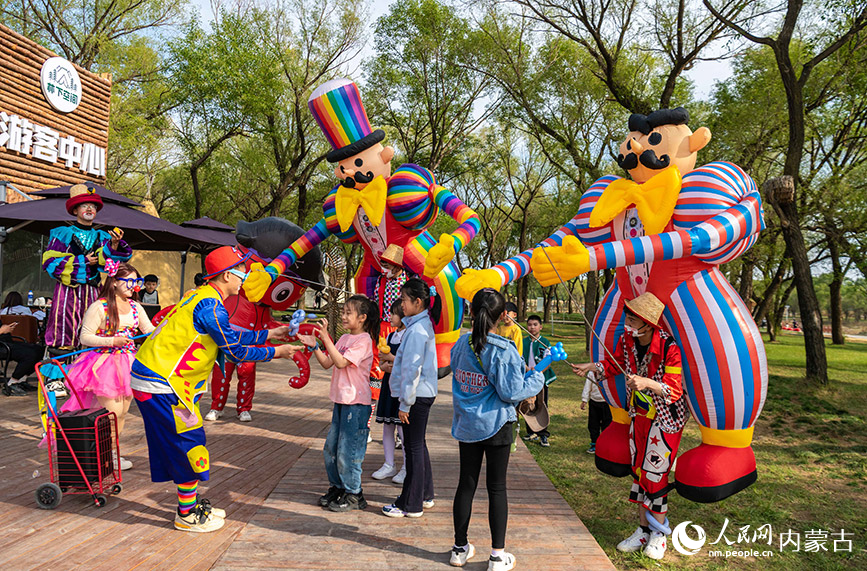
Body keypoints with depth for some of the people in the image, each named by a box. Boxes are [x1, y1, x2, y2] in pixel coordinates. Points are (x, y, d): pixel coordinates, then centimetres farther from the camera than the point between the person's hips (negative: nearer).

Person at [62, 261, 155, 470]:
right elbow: (85, 337, -12)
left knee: (123, 412, 10)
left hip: (127, 364, 6)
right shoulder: (99, 307, -11)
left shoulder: (135, 307, 7)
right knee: (112, 412, -6)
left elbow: (151, 331, 6)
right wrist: (113, 341, -23)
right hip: (105, 364, -6)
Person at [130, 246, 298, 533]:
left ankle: (191, 505, 28)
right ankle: (187, 516, 13)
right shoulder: (210, 306, -20)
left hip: (150, 375, 10)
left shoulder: (202, 297, 11)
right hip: (160, 383, -10)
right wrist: (275, 352, -7)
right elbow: (234, 352, -16)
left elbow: (231, 337, 18)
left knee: (187, 443, 16)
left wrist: (269, 334, 19)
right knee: (189, 443, 0)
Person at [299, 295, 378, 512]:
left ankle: (353, 495, 12)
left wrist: (326, 338, -25)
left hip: (356, 402, -9)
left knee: (348, 450, -2)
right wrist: (314, 346, -3)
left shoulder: (364, 340, -14)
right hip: (341, 399, 9)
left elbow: (340, 362, -23)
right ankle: (337, 487, 31)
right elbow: (327, 363, 10)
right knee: (331, 448, 15)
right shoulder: (344, 338, 12)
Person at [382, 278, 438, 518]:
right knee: (418, 445, 19)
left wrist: (405, 403, -17)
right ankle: (425, 495, 32)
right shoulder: (423, 325, 11)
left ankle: (411, 504, 11)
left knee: (413, 447, 0)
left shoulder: (417, 330, -20)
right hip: (423, 394, 10)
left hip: (417, 396, -10)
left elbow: (413, 369, -21)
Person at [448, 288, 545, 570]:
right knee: (497, 488, 6)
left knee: (466, 484, 13)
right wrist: (537, 377, -2)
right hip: (495, 425, -4)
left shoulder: (462, 343, -2)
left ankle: (460, 548, 25)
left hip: (466, 425, 5)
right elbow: (511, 392, -16)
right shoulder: (503, 351, -17)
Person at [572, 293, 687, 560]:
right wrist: (591, 366, -3)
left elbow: (674, 391, -26)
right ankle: (643, 529, 27)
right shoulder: (627, 338, -9)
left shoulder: (669, 347, -27)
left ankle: (659, 533, 19)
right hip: (639, 415, 6)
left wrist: (648, 383, -41)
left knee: (655, 475, -2)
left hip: (666, 419, -6)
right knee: (638, 471, 12)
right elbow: (616, 364, 10)